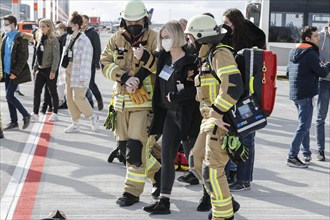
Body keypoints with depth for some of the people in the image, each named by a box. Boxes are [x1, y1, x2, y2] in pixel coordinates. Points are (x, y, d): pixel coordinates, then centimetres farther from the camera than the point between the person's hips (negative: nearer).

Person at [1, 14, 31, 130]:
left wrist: (15, 73, -18)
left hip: (15, 73, -8)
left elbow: (23, 58, -16)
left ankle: (26, 115, 5)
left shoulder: (20, 38, -13)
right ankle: (14, 122, 18)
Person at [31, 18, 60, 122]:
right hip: (40, 69, 7)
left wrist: (53, 70, -21)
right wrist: (35, 67, 16)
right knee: (37, 91, 3)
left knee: (52, 92, 5)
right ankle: (35, 113, 7)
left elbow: (56, 56, -15)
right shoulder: (40, 38, 11)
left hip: (49, 69, -7)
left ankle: (54, 113, 16)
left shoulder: (53, 39, -11)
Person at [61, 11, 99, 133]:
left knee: (78, 98, -9)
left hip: (79, 73, -9)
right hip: (69, 71, 9)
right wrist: (64, 70, 16)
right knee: (70, 98, 9)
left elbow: (86, 61, -18)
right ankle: (75, 124, 20)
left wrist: (83, 77, -20)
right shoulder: (69, 38, 10)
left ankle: (93, 117, 13)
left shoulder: (84, 41, -16)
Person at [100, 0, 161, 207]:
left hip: (144, 101, -5)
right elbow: (105, 62, 0)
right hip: (122, 100, 6)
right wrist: (123, 77, -16)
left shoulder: (154, 39, -6)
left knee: (135, 147, -8)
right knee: (124, 144, 13)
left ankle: (132, 191, 6)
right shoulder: (116, 39, 6)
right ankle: (158, 172, 32)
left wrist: (146, 57, -28)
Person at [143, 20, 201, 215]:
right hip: (169, 114, 7)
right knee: (166, 158, 5)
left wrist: (176, 96, -18)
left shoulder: (191, 62, -14)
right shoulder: (164, 58, 7)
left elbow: (198, 89, -18)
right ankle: (164, 201, 9)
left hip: (187, 116, -7)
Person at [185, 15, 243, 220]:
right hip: (211, 119, 10)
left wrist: (217, 113, -25)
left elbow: (233, 88, -28)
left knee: (211, 170, -5)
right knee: (197, 161, 16)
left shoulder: (221, 54, -16)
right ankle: (226, 202, 27)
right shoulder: (209, 55, 14)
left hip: (223, 121, -10)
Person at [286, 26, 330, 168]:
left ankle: (306, 154, 23)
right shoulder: (310, 53, -15)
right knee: (304, 126, -6)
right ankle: (292, 157, -8)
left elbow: (288, 71, 18)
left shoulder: (293, 52, 12)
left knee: (304, 124, 17)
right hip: (306, 94, -9)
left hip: (295, 93, 9)